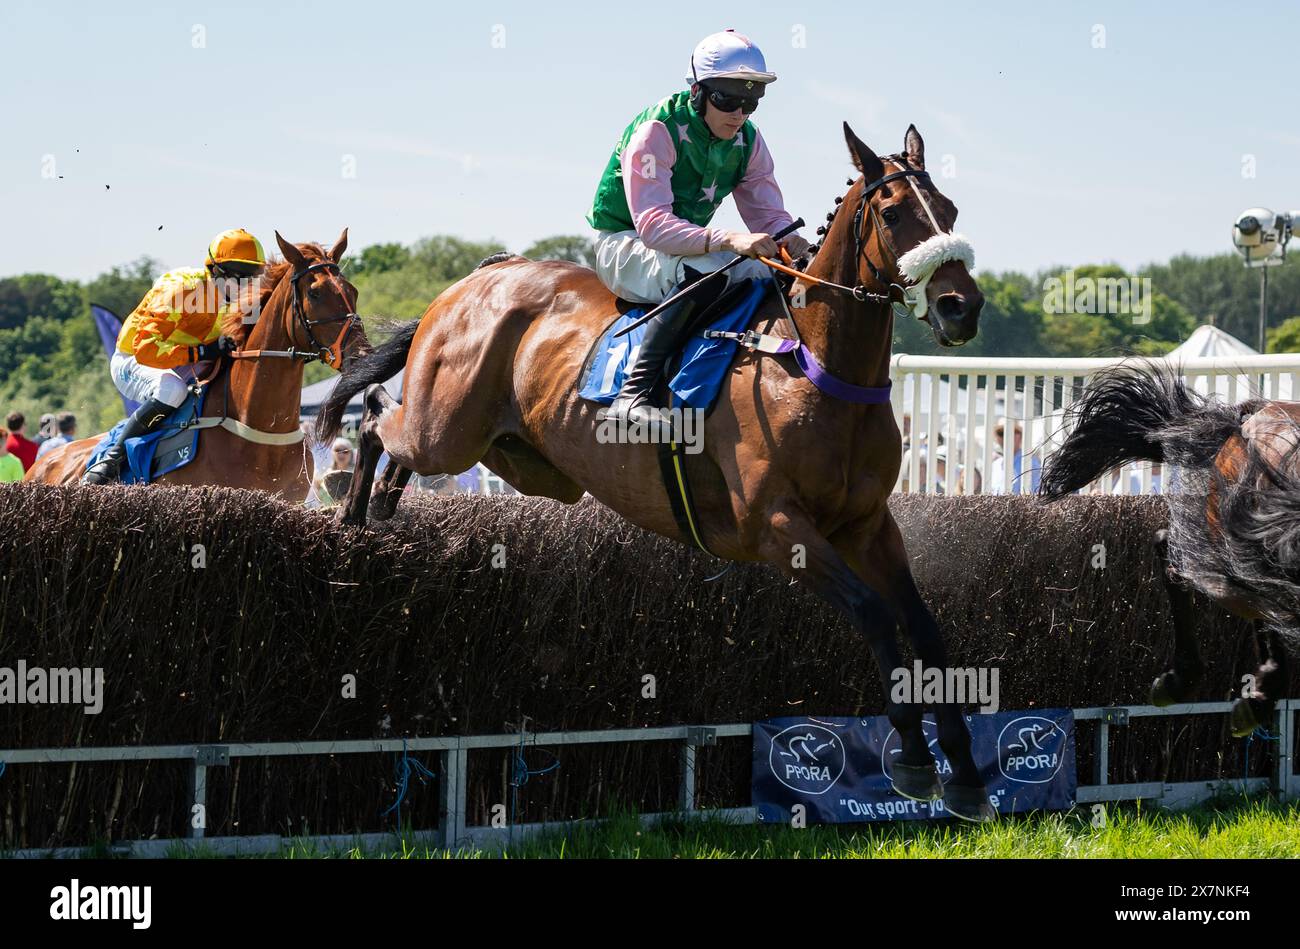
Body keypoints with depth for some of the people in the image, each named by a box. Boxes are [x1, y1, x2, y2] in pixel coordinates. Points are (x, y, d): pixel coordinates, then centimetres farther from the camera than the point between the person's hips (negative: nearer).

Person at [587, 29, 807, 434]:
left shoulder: (747, 140, 0)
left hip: (687, 244, 7)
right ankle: (632, 394, -40)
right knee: (704, 272, -38)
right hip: (624, 245, -7)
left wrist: (788, 238, -27)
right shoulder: (656, 130, -22)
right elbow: (653, 223, -33)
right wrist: (728, 240, -48)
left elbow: (768, 213, 0)